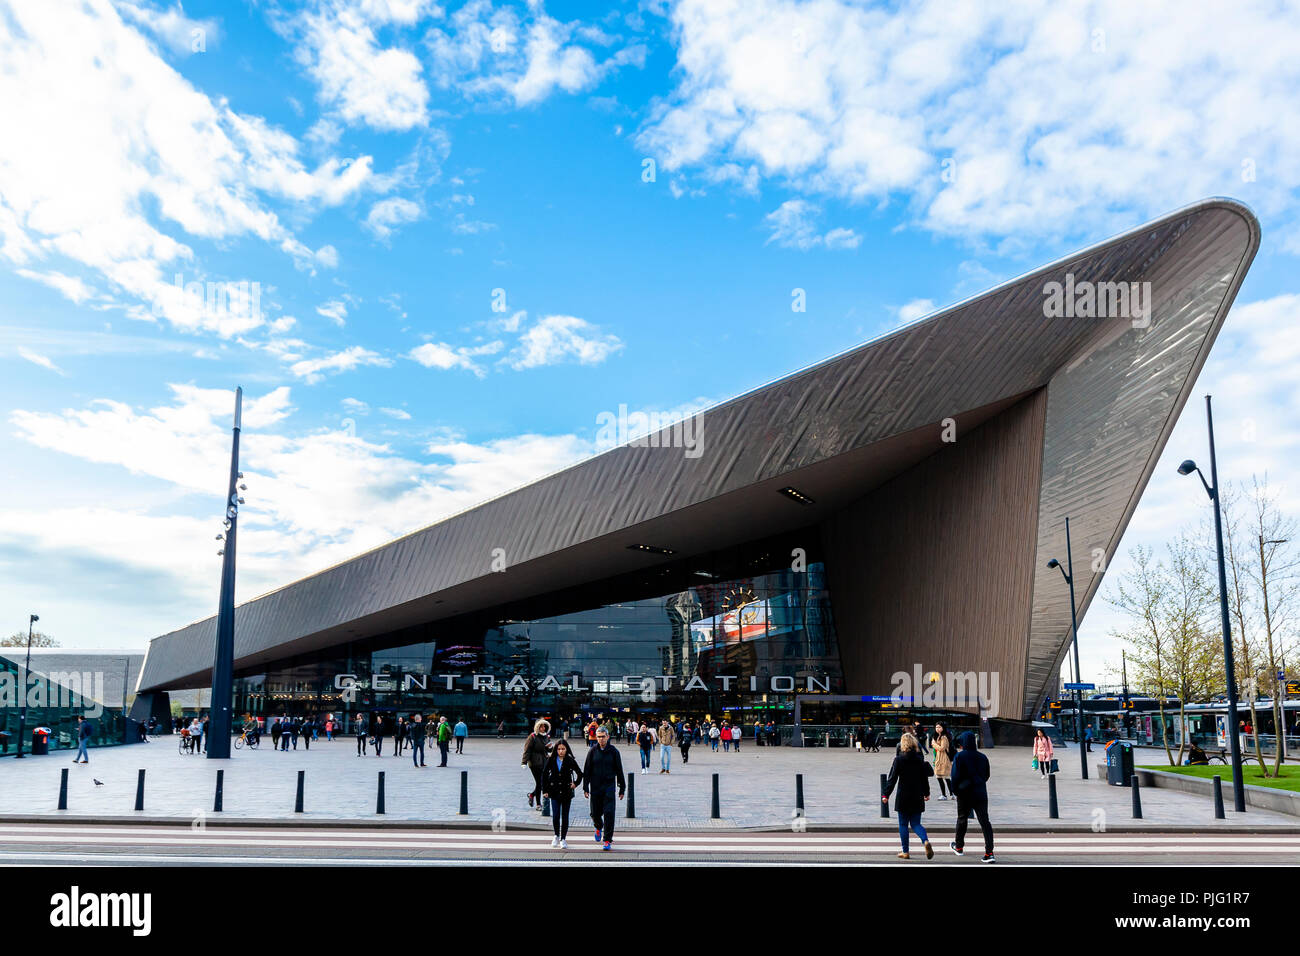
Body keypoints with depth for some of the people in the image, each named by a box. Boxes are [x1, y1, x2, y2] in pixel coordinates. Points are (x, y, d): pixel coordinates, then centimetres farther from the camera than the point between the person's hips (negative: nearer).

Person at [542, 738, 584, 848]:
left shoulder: (570, 761, -3)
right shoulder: (551, 760, -1)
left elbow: (580, 774, 10)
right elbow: (544, 775, 6)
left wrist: (576, 784, -3)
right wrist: (545, 790, 3)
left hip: (566, 792, 0)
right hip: (555, 792, 0)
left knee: (565, 816, 3)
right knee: (555, 815, -6)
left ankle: (563, 839, 14)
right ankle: (556, 836, 18)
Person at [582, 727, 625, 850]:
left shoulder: (613, 751, 0)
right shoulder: (592, 751, 2)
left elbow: (619, 771, 5)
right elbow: (587, 770, 5)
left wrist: (622, 789, 6)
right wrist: (585, 788, 0)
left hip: (609, 787, -1)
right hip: (595, 787, 1)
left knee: (609, 813, -8)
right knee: (595, 813, 8)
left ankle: (607, 840, 2)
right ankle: (599, 828, 40)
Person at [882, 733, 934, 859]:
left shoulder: (899, 759, -9)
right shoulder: (920, 759, 1)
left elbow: (892, 779, -10)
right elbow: (924, 777, 10)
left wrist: (885, 794, -4)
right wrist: (926, 793, 24)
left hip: (903, 797, -3)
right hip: (917, 797, 3)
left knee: (903, 825, 9)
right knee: (915, 824, 10)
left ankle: (905, 852, 10)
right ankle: (926, 841, -17)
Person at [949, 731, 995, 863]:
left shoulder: (960, 756, -9)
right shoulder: (982, 757, 4)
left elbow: (955, 775, -11)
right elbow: (986, 775, 13)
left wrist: (955, 790, 2)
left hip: (965, 794, -3)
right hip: (981, 794, 3)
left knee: (962, 819, 15)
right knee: (985, 822, -1)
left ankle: (959, 847, 30)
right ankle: (989, 853, -10)